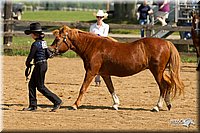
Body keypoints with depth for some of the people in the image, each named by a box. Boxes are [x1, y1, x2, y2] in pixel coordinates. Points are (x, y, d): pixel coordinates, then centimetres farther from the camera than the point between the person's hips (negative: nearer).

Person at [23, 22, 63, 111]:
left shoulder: (35, 44, -18)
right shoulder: (43, 42, 8)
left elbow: (30, 56, -15)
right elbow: (48, 54, 12)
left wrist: (27, 63, 4)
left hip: (39, 66, -9)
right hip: (44, 64, 9)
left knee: (40, 87, -1)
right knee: (32, 84, 13)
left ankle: (57, 101, -1)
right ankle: (33, 105, 15)